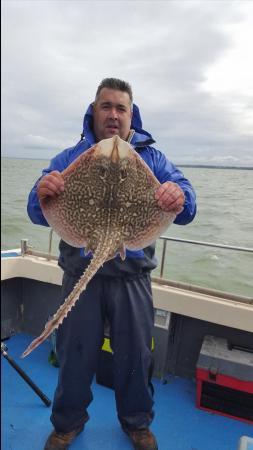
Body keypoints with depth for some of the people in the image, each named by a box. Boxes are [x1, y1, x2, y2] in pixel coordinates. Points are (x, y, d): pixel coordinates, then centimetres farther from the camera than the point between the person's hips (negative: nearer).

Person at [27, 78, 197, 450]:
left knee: (135, 354, 14)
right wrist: (42, 194, -26)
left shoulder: (152, 158, 6)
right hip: (80, 272, 0)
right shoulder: (69, 157, 6)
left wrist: (179, 197, -29)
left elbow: (186, 211, -4)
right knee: (75, 353, 14)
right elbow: (40, 216, -2)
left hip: (132, 276, 0)